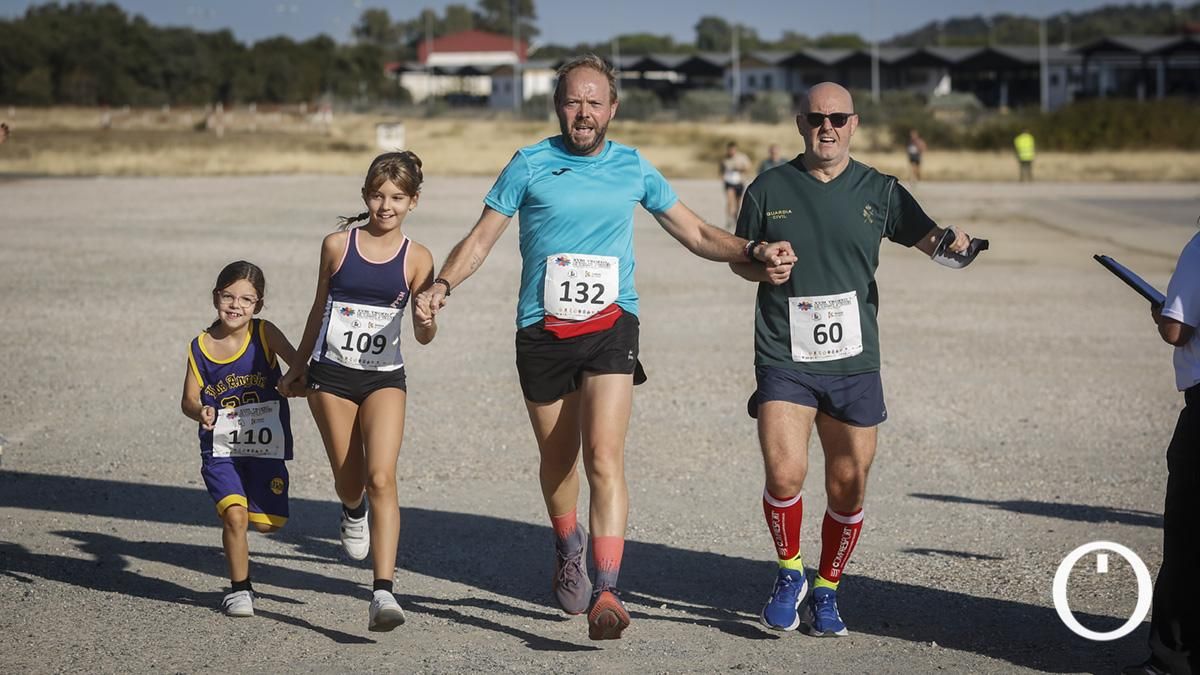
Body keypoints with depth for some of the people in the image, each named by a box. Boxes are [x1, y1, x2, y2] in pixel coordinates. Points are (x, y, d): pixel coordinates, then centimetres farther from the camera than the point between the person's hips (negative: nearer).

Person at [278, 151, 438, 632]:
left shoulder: (416, 259, -1)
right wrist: (299, 366, 21)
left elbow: (424, 337, 1)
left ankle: (383, 592, -21)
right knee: (348, 482, 10)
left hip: (384, 378, -1)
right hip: (331, 375, 1)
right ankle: (353, 512, 51)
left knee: (381, 478, -17)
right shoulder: (337, 245, 0)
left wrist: (427, 318, -22)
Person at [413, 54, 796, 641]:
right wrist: (442, 286, -12)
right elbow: (481, 239, 5)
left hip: (610, 326, 0)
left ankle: (606, 592, -22)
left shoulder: (634, 168, 8)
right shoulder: (530, 164, 3)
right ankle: (568, 551, 41)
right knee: (557, 458, 12)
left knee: (603, 455, -17)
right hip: (541, 330, 1)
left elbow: (696, 234, 15)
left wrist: (754, 252, -1)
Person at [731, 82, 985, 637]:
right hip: (783, 361, -1)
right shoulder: (769, 189, 5)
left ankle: (825, 592, 26)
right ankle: (790, 573, 10)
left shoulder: (878, 191, 6)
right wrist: (762, 265, -8)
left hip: (854, 363, 2)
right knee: (784, 474, -17)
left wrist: (952, 245, -21)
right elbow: (739, 260, 15)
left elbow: (928, 237, 2)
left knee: (849, 487, 5)